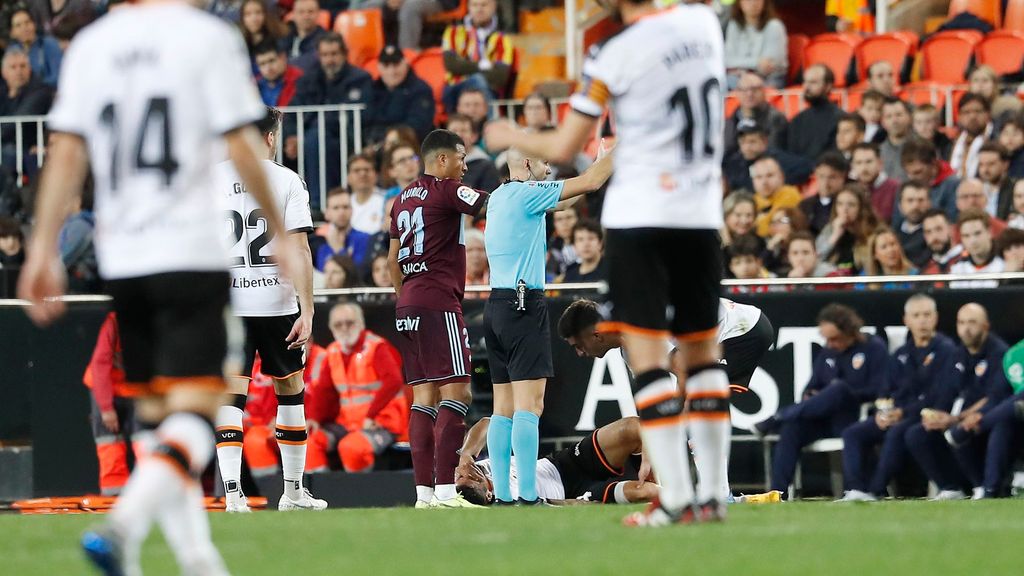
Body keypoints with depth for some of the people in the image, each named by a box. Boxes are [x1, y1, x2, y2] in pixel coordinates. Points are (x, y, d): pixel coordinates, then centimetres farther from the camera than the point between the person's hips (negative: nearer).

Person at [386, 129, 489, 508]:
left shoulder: (404, 200, 18)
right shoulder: (446, 191, -7)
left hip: (407, 306, 9)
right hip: (438, 303, -9)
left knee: (424, 396, 7)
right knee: (456, 392, -10)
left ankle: (423, 492, 3)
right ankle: (445, 491, -19)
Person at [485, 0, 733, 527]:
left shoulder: (615, 55, -12)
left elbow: (564, 149, -4)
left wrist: (510, 139, 13)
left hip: (641, 216, -6)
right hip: (702, 213, 6)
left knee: (646, 354, -5)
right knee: (701, 349, 13)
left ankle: (675, 497, -12)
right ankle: (713, 493, 12)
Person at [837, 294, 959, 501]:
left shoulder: (946, 350, -2)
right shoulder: (901, 355, 20)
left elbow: (942, 395, -12)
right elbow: (888, 390, 19)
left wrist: (904, 412, -17)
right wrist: (882, 411, -5)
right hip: (897, 415, 7)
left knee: (896, 433, -35)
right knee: (853, 433, -11)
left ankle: (876, 491, -34)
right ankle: (856, 489, -26)